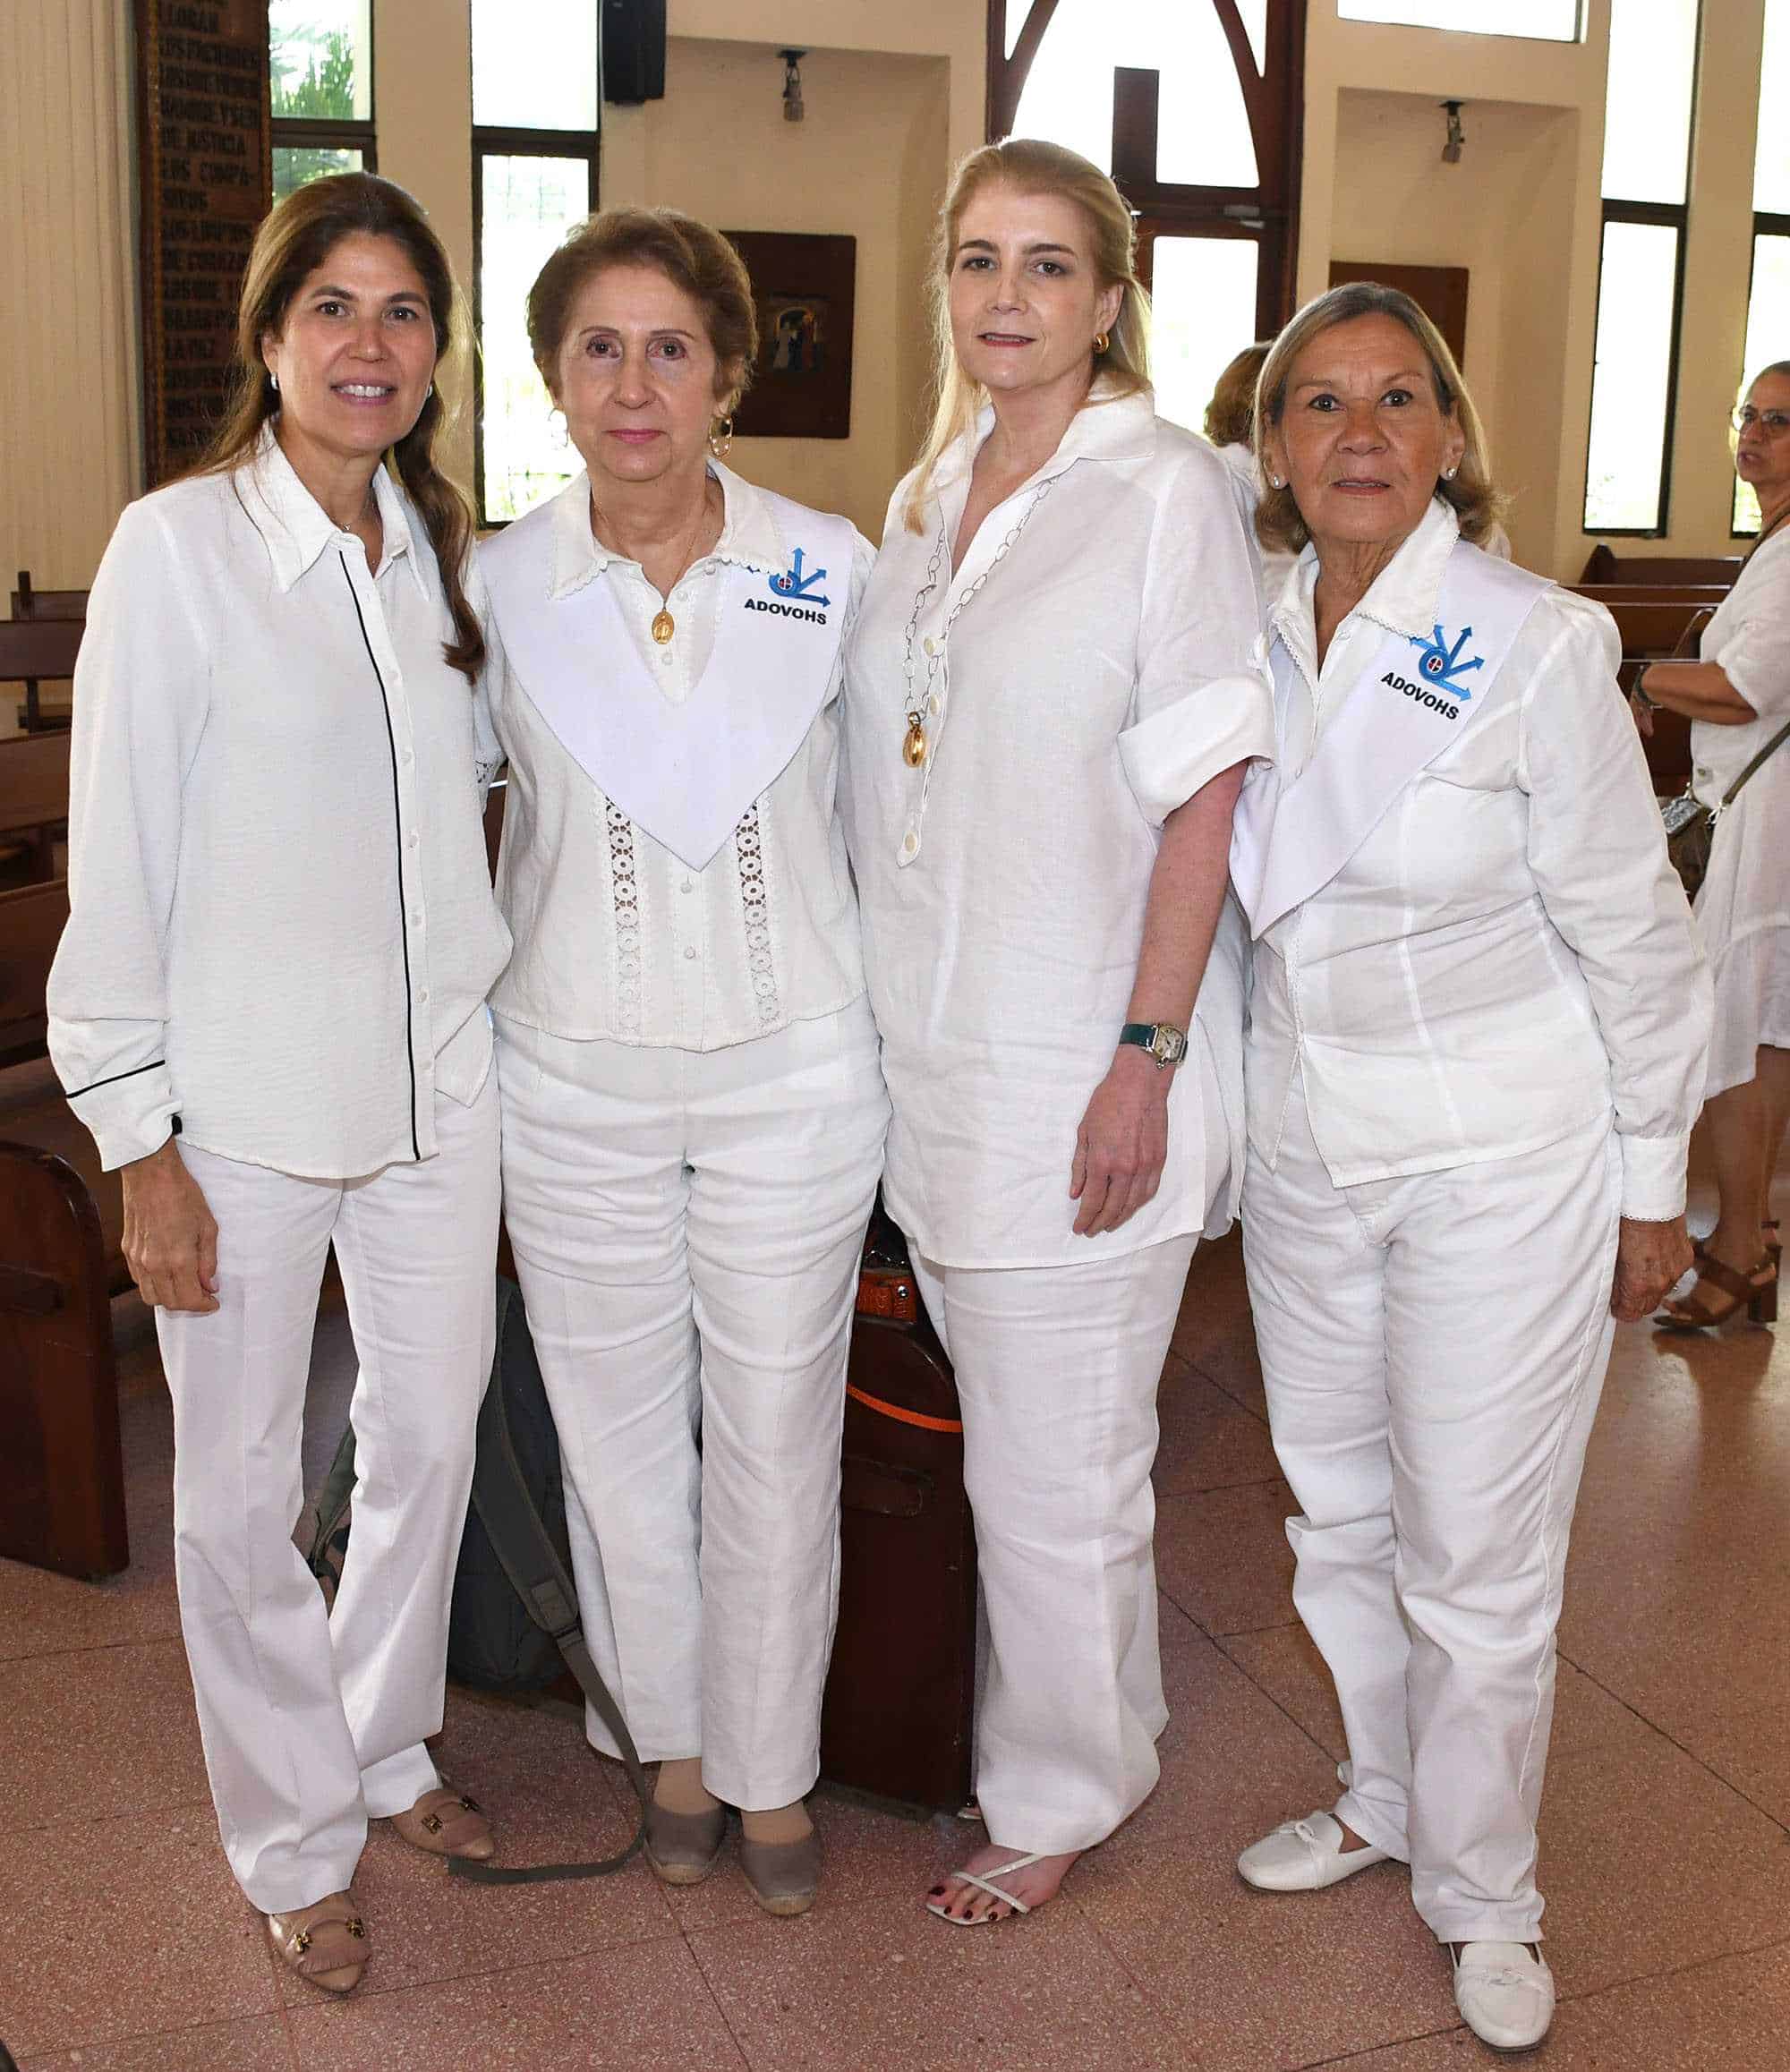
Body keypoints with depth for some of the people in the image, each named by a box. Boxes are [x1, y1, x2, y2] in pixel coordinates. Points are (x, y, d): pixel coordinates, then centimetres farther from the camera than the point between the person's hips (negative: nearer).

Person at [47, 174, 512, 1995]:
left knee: (430, 1438, 16)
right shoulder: (178, 546, -10)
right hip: (244, 1094, -5)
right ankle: (295, 1845, 29)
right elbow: (117, 857, -10)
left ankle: (389, 1750, 41)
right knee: (242, 1490, 8)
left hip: (434, 1074, 5)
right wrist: (140, 1133, -11)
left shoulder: (439, 547, 7)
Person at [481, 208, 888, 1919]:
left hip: (789, 1070, -1)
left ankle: (771, 1768, 32)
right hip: (574, 1075, 1)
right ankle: (674, 1743, 36)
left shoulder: (832, 570, -5)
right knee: (618, 1428, 13)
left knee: (775, 1436, 10)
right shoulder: (501, 583, -3)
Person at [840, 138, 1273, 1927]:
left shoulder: (1163, 488, -9)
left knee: (1055, 1460, 3)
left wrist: (1148, 1057, -18)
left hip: (1080, 1062, -6)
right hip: (932, 1044, 7)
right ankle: (1102, 1717, 37)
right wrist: (892, 1013, 15)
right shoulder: (926, 500, 12)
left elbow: (1204, 789, -13)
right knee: (1007, 1423, 16)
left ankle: (1062, 1793, 24)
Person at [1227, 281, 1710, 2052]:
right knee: (1338, 1513, 18)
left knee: (1478, 1556, 3)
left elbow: (1632, 929, -7)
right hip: (1304, 1149, 5)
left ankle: (1481, 1896, 25)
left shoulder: (1536, 644, -13)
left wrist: (1652, 1180, -4)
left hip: (1501, 1157, -5)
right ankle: (1386, 1796, 41)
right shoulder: (1245, 643, 1)